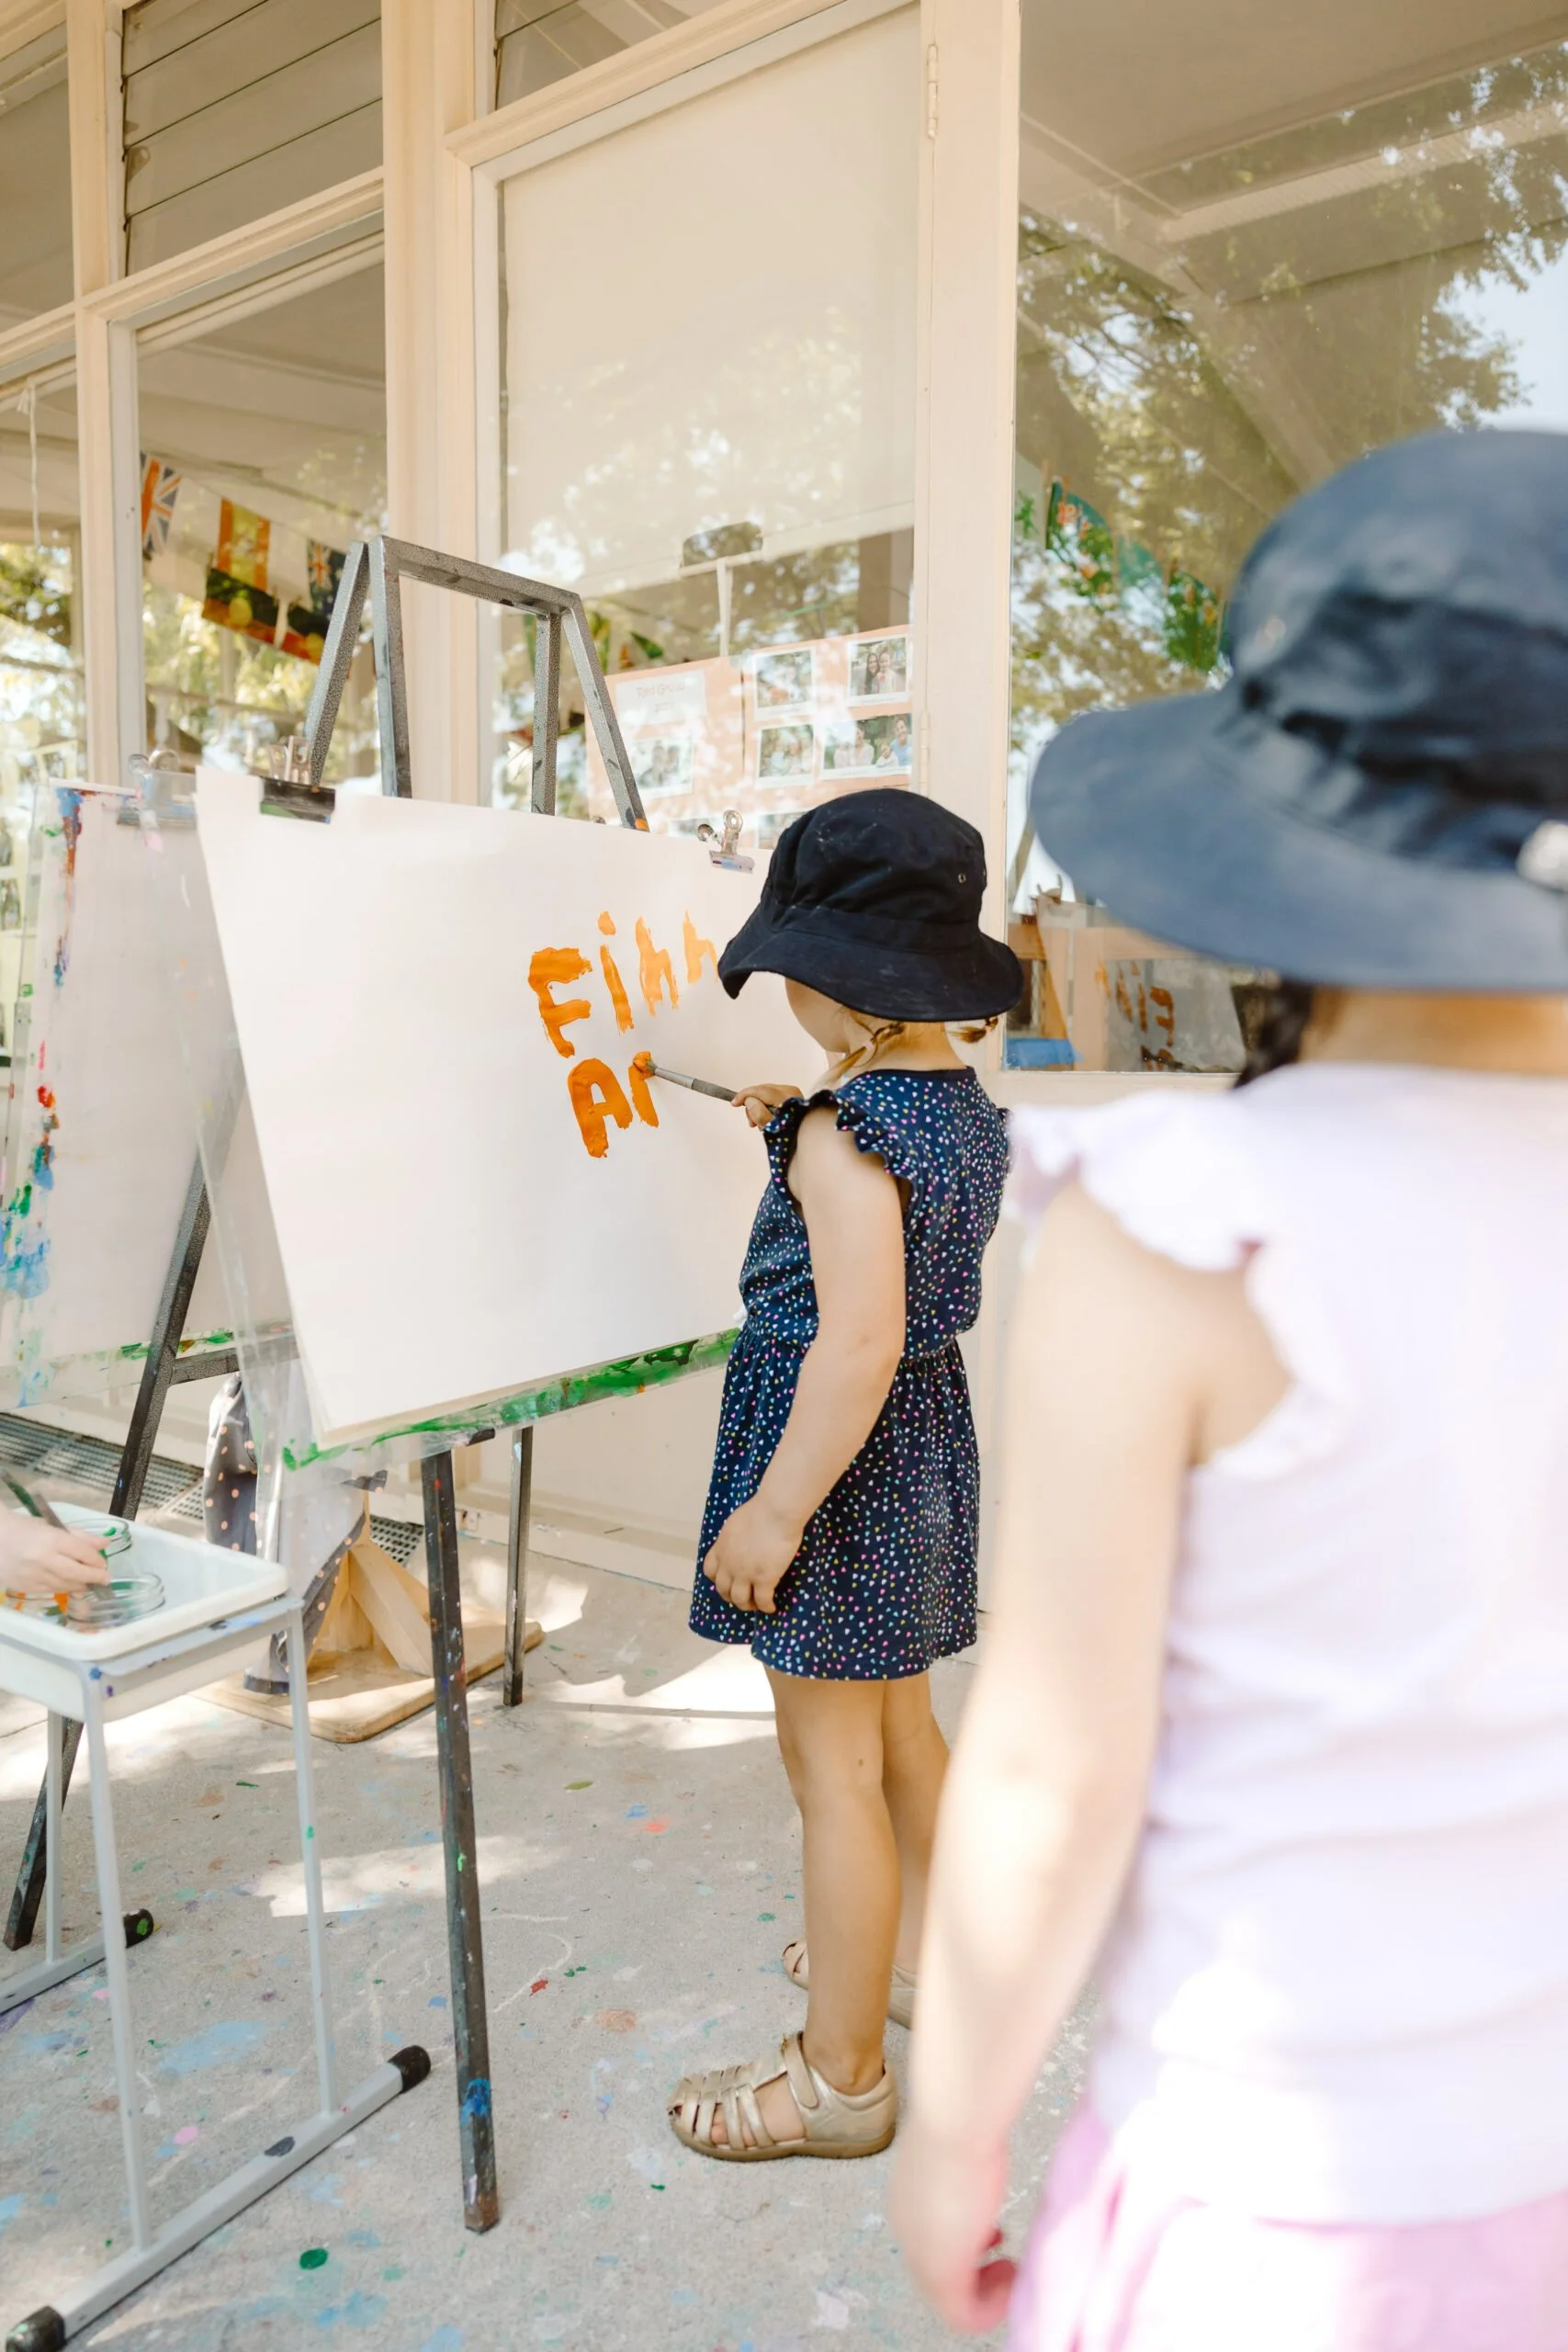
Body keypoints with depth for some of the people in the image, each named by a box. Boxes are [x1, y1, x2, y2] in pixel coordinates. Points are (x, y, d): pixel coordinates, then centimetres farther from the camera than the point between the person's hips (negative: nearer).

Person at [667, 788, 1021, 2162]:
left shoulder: (848, 1132, -23)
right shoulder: (964, 1103, 4)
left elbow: (859, 1342, -28)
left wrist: (774, 1510, -22)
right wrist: (799, 1143, 14)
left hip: (838, 1450, -10)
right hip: (928, 1431, 10)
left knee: (832, 1764, 4)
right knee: (900, 1724, 25)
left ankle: (840, 2080, 21)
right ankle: (915, 1956, 46)